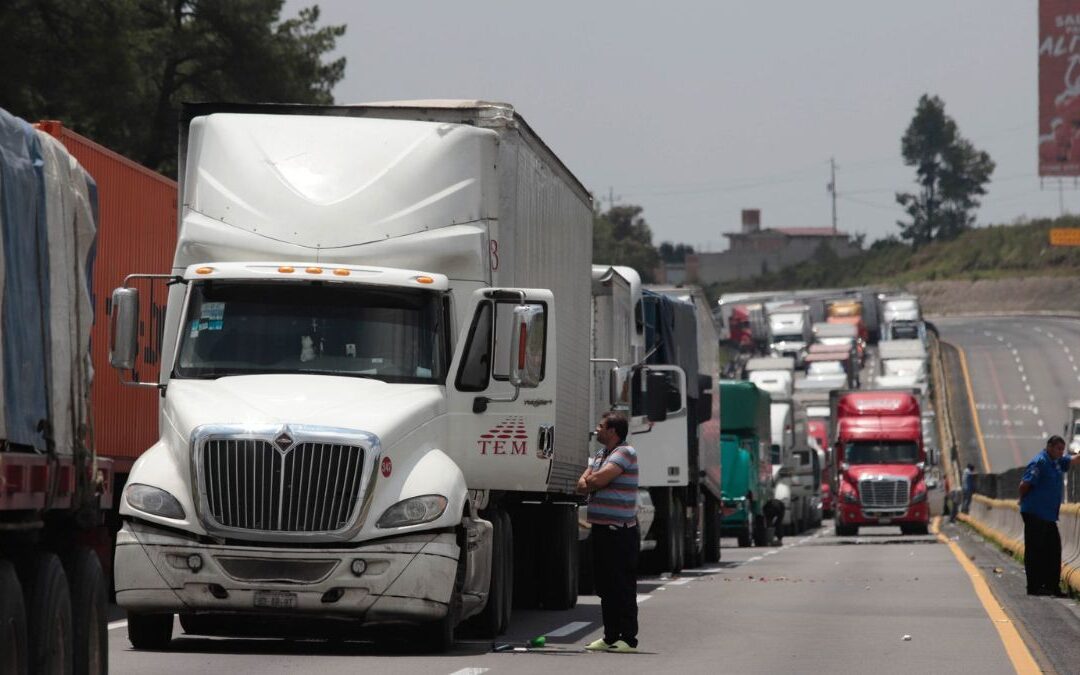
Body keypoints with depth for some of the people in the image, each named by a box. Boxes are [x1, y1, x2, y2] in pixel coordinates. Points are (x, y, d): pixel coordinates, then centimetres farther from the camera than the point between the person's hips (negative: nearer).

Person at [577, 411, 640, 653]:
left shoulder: (625, 453, -10)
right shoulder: (600, 455, 18)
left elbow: (598, 479, -20)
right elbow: (582, 485, 11)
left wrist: (591, 480, 2)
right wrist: (593, 481, -10)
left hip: (620, 531, -9)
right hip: (601, 529, 9)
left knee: (623, 587, -6)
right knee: (605, 586, 12)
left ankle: (628, 639, -4)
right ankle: (611, 636, 18)